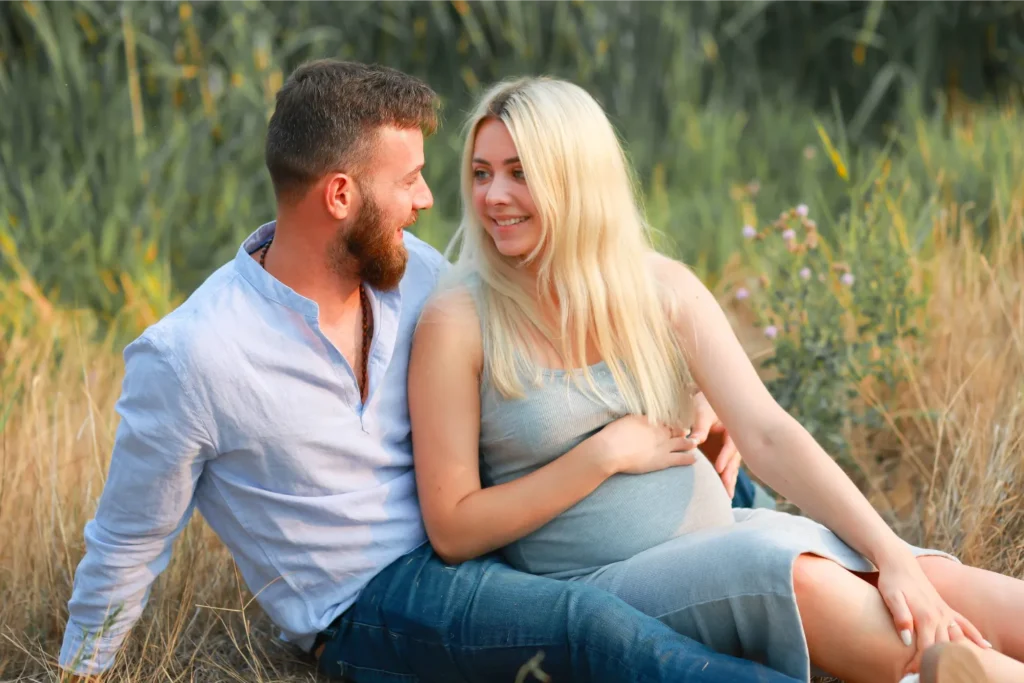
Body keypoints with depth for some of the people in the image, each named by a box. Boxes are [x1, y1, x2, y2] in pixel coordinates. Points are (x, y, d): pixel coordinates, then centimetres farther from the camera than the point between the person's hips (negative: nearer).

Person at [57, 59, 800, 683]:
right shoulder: (185, 360, -19)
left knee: (709, 474, 0)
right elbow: (127, 545, -6)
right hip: (364, 609, -7)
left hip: (477, 553, 7)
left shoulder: (414, 271, -2)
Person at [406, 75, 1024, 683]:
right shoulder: (458, 322, -6)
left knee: (939, 585, -18)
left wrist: (893, 556, -16)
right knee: (796, 577, -32)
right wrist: (604, 455, -11)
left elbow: (768, 435, -4)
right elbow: (452, 532, -6)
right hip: (600, 586, -5)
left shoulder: (663, 289, 5)